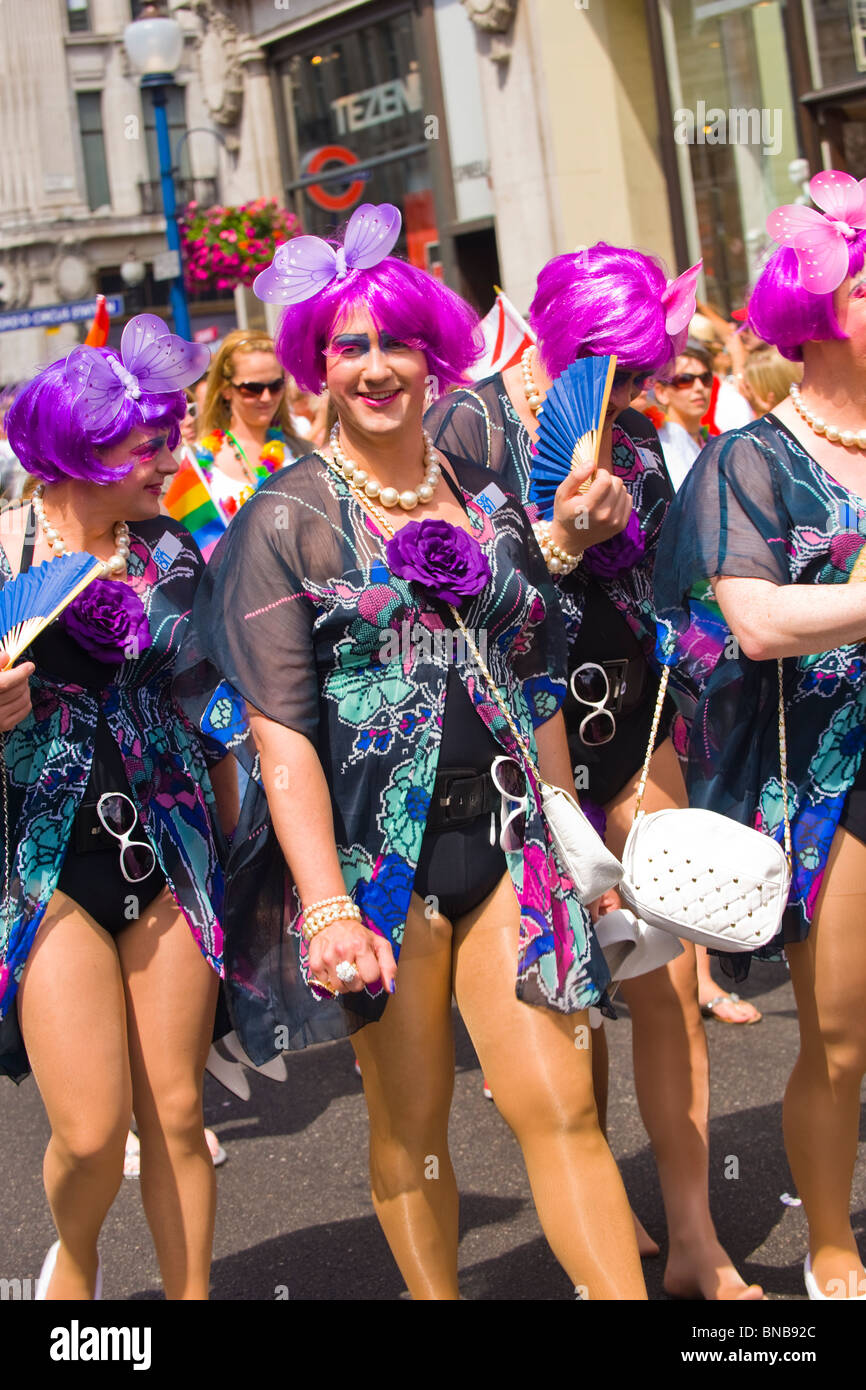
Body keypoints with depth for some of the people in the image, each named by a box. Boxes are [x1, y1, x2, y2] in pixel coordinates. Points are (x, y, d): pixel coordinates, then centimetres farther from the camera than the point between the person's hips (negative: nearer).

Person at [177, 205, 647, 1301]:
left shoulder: (488, 500, 10)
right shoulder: (287, 518, -3)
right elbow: (280, 728, -11)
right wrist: (326, 906, -20)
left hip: (506, 836, 3)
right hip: (376, 850, -3)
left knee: (561, 1105, -3)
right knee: (409, 1129, 8)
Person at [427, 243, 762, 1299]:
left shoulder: (632, 429, 8)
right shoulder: (471, 424, -9)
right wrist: (563, 538, -24)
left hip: (634, 723, 5)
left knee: (668, 983, 3)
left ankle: (696, 1246, 13)